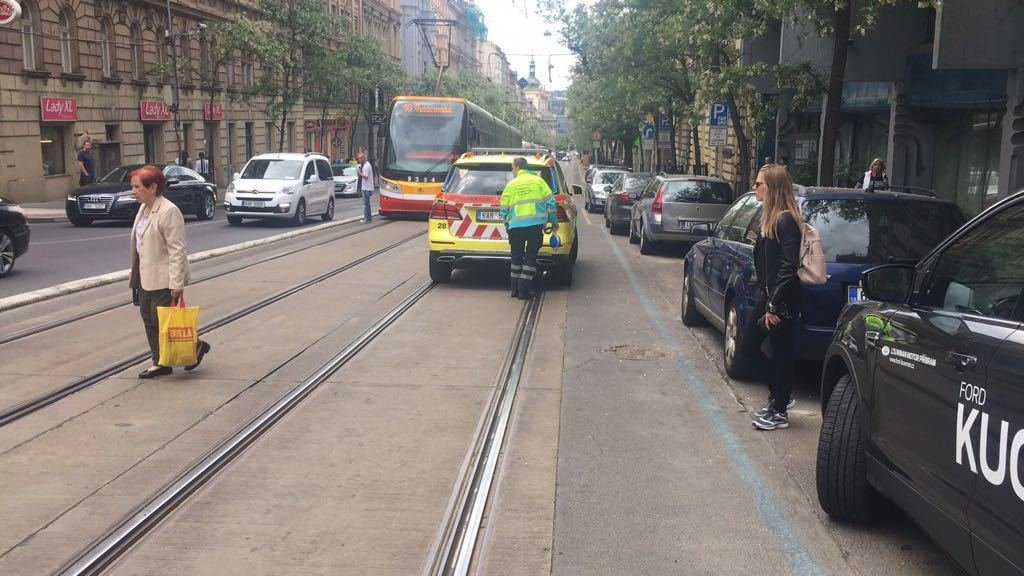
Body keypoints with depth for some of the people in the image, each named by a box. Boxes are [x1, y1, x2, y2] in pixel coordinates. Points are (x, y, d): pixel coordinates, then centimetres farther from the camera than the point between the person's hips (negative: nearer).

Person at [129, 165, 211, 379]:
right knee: (149, 319, 10)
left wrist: (177, 283, -22)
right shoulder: (143, 209, 11)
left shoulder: (168, 211, -17)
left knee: (161, 321, -5)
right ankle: (160, 363, 18)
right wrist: (135, 274, 19)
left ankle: (195, 346, 15)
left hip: (163, 279, -9)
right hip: (146, 276, 9)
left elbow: (177, 250, -20)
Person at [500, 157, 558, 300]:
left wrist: (506, 223, 22)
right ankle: (524, 290, -2)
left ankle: (515, 289, 16)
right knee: (531, 257, 4)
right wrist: (554, 221, 15)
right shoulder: (538, 181, 7)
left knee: (517, 257, 14)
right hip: (536, 224, 0)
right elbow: (550, 202, 5)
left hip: (516, 226, 0)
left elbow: (504, 208, 6)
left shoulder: (511, 185, 5)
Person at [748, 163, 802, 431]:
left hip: (782, 302, -10)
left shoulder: (786, 221, -17)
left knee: (781, 353, 2)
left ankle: (780, 413, 14)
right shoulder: (770, 217, 12)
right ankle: (777, 398, 29)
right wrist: (764, 296, 14)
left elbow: (788, 267, -22)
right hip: (768, 297, 10)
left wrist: (774, 306, -21)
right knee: (752, 345, 14)